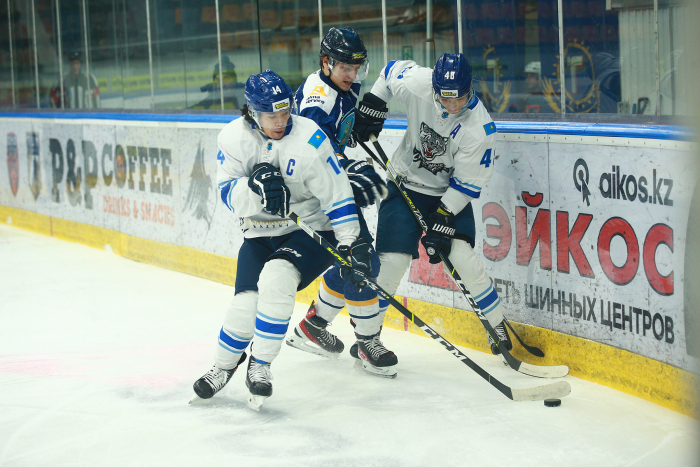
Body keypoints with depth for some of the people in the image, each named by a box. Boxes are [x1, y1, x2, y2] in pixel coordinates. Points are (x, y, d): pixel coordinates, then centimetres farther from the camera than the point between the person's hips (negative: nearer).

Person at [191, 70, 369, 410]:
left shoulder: (308, 138, -18)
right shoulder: (234, 138, -8)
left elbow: (337, 194, -13)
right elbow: (228, 195, -10)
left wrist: (352, 243, -17)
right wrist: (254, 185, -32)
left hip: (310, 229, -3)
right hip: (260, 234, 3)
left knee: (276, 279, -29)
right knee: (247, 302, -12)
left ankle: (260, 366, -12)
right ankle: (223, 366, 18)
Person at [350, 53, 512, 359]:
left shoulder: (478, 127, -26)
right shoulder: (417, 83, -22)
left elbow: (468, 182, -19)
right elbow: (392, 71, 2)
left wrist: (443, 219, -21)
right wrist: (372, 106, -1)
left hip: (450, 193, -1)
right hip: (406, 183, 1)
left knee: (462, 256, -14)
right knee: (393, 259, -7)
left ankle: (497, 326, 6)